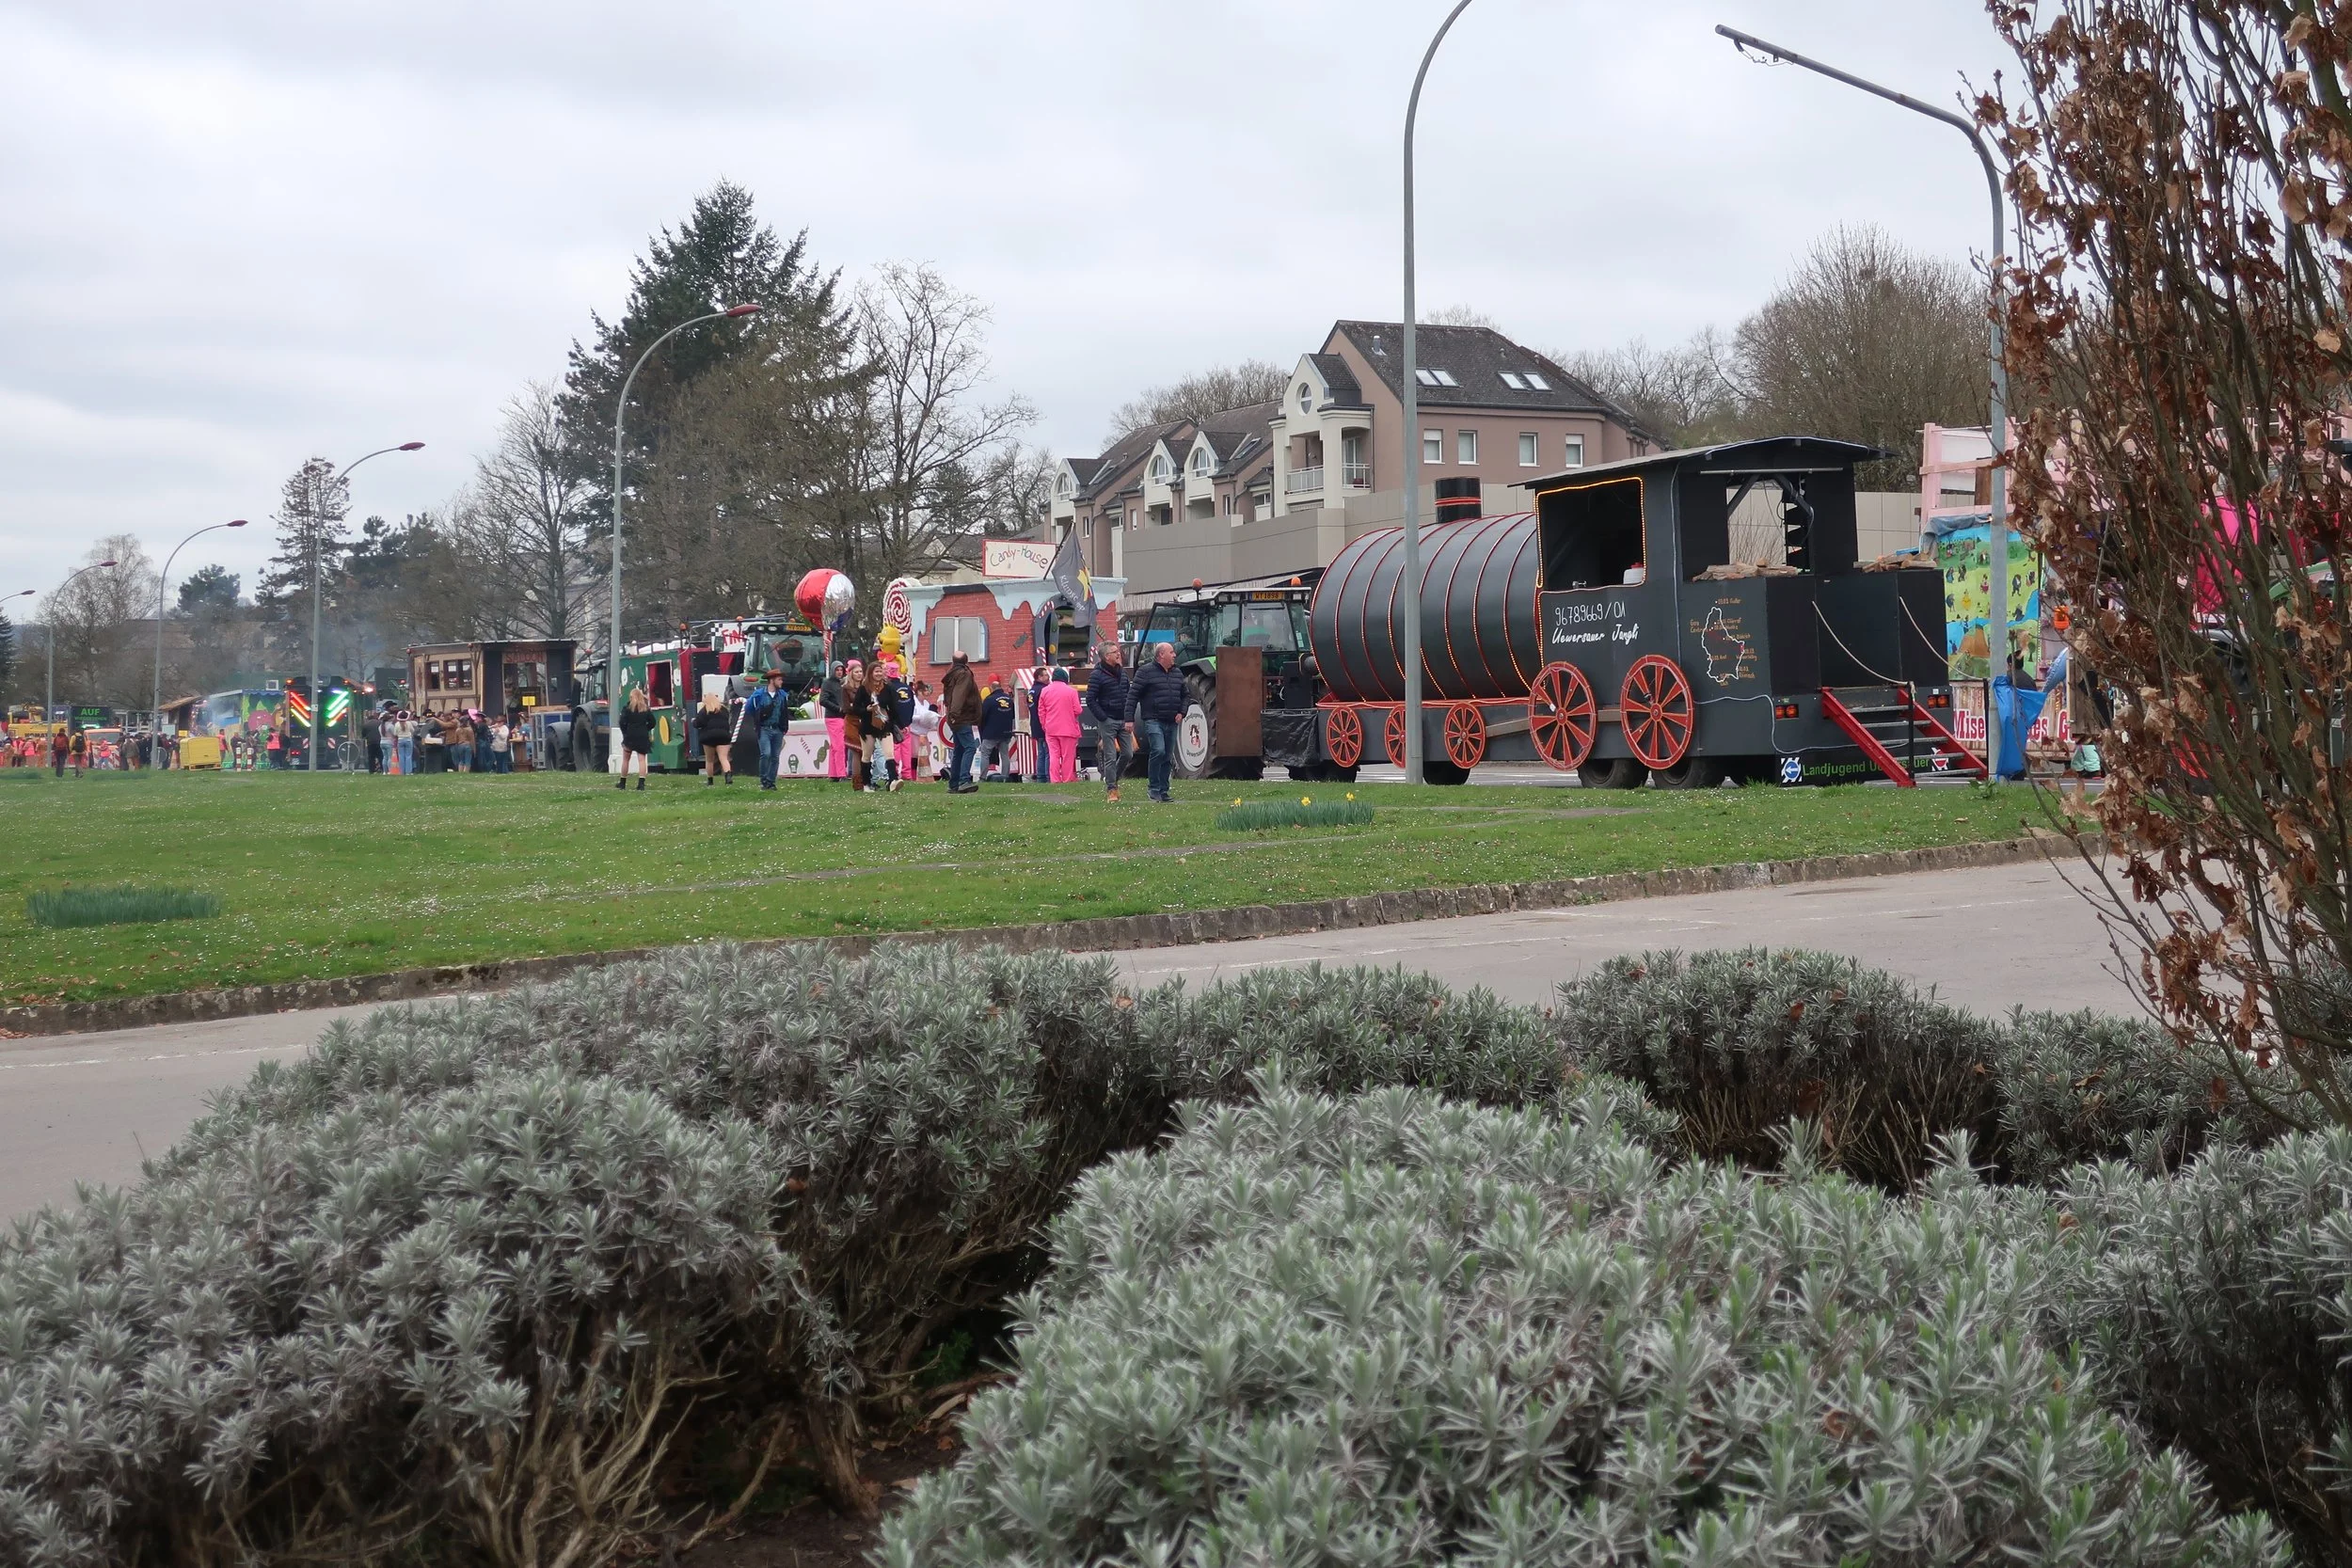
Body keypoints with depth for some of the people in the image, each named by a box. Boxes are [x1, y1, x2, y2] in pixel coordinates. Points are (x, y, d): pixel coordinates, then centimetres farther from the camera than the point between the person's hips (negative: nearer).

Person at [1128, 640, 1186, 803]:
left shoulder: (1177, 674, 15)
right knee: (1158, 751, -21)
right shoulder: (1146, 672, -5)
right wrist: (1130, 719, -11)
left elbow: (1184, 696, 27)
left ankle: (1163, 791, 14)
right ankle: (1154, 789, -12)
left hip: (1171, 723, 7)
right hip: (1153, 721, -7)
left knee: (1168, 757, 7)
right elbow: (1132, 696, -6)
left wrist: (1181, 712, 9)